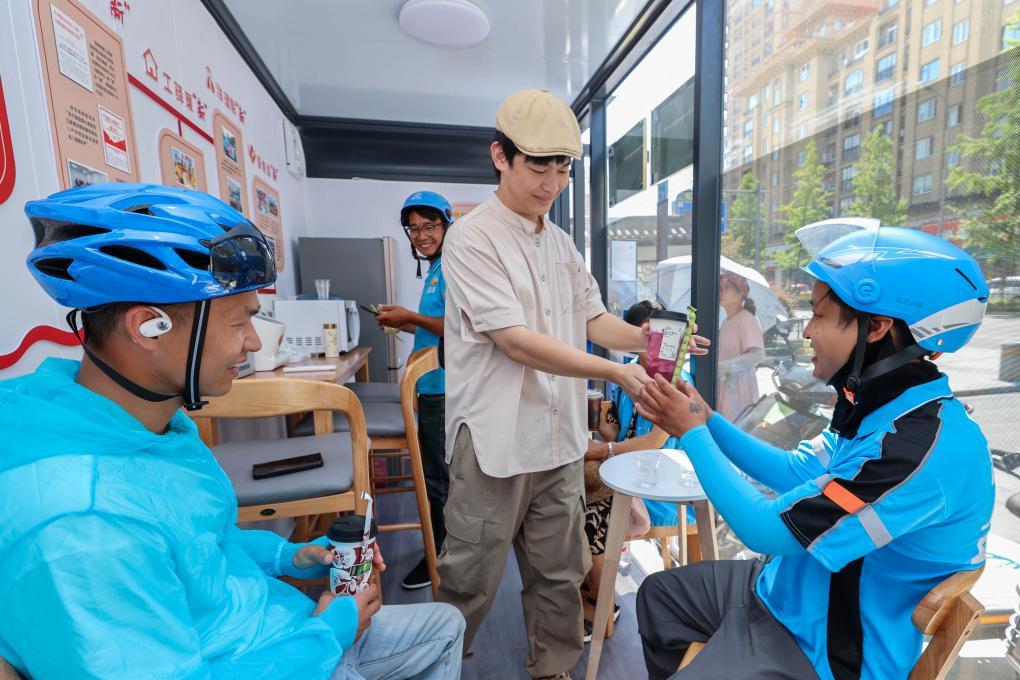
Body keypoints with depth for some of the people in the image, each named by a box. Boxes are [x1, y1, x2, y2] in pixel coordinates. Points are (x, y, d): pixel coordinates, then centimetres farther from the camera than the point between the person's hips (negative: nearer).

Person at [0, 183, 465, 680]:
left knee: (445, 626, 20)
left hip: (295, 634, 7)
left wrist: (285, 556, -1)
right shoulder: (77, 526, -34)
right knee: (441, 629, 10)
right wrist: (329, 634, -17)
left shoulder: (160, 419, -5)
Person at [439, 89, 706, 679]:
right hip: (496, 443, -6)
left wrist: (649, 338, -6)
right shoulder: (472, 239, -11)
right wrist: (614, 373, -23)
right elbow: (516, 342, -19)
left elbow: (593, 320, 12)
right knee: (469, 586, 12)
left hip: (560, 437, 6)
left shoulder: (562, 243, 12)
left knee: (560, 574, 20)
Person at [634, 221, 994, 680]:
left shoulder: (925, 445, -34)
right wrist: (707, 419, -3)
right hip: (790, 591, 8)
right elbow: (797, 473, 7)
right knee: (660, 594, 18)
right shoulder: (882, 409, -3)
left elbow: (766, 530, -29)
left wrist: (692, 433, -18)